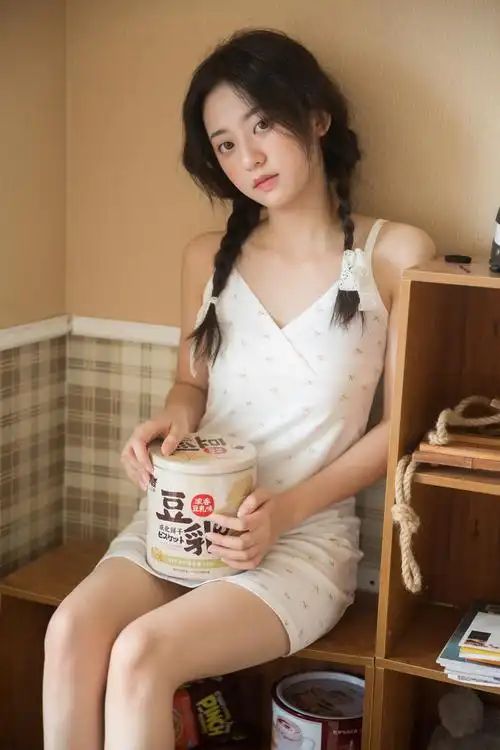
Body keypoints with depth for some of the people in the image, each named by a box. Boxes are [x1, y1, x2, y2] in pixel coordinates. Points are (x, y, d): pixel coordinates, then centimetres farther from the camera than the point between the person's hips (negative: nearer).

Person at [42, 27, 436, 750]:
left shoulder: (395, 254, -3)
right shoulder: (208, 257, 9)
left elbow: (401, 422, -1)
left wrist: (288, 508, -12)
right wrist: (171, 421, -6)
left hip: (308, 534, -3)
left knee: (141, 655, -28)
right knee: (72, 630, -26)